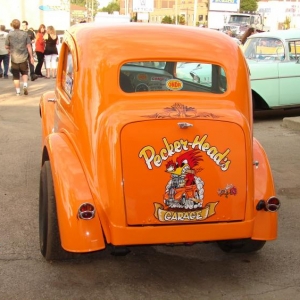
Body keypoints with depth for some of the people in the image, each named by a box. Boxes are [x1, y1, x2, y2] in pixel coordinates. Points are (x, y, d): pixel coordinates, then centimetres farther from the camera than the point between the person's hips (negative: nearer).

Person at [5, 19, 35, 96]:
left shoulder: (9, 35, -4)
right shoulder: (25, 34, -2)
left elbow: (6, 46, 1)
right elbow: (29, 46, -2)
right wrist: (31, 57, 3)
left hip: (14, 58, -1)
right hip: (23, 57, 1)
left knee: (16, 76, 8)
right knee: (24, 72, 20)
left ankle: (18, 91, 9)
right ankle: (25, 85, -3)